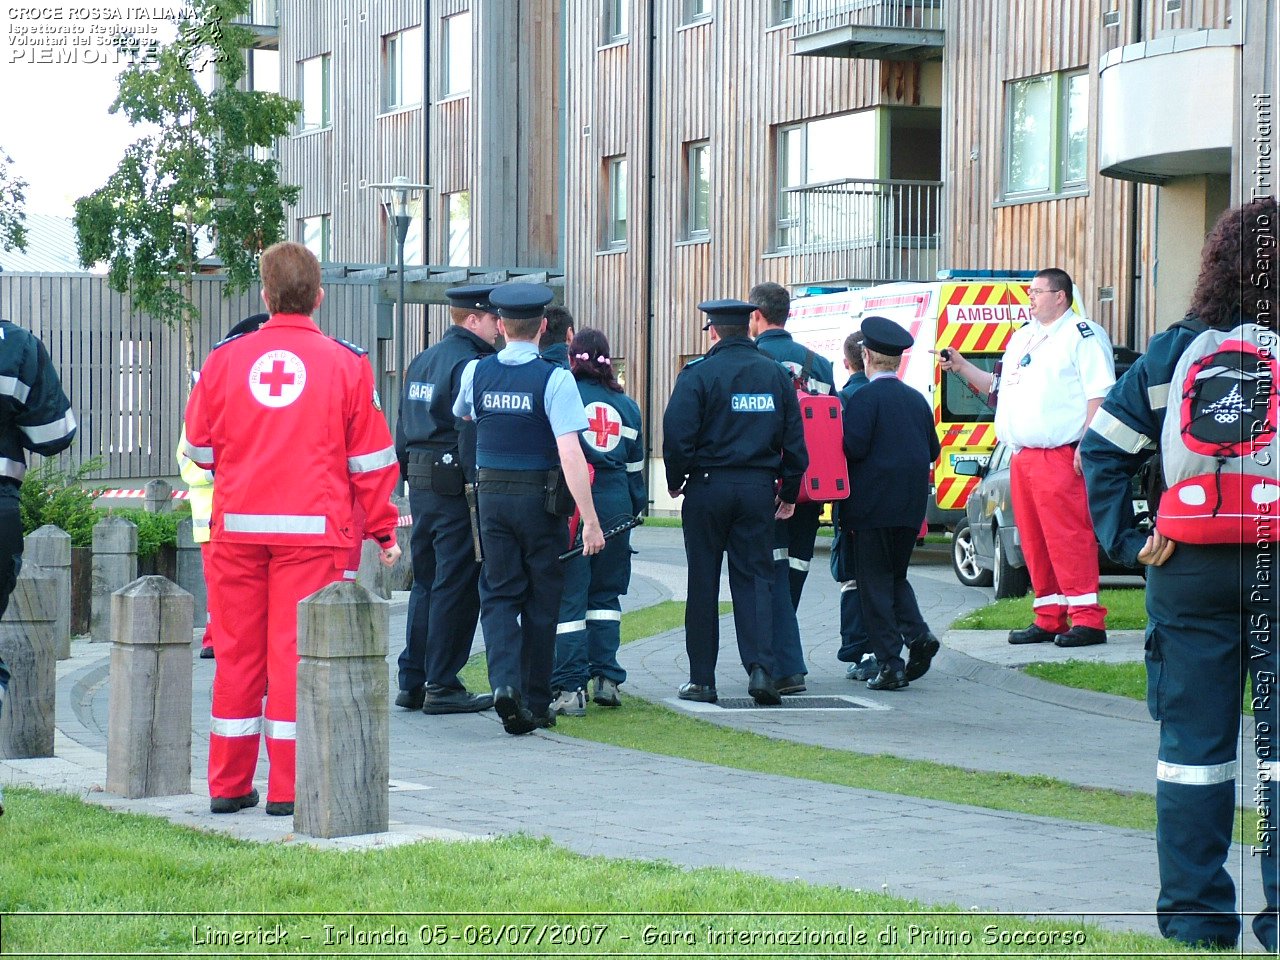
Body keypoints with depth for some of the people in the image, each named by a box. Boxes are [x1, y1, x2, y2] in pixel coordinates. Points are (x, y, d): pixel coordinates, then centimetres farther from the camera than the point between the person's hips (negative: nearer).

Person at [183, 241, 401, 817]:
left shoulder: (225, 359, 3)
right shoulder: (345, 364, -1)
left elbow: (199, 446, 10)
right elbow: (370, 457, 2)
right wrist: (383, 531, 11)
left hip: (237, 527, 2)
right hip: (314, 531, -2)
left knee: (237, 653, 9)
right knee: (296, 651, -1)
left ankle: (229, 785, 14)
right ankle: (289, 789, -2)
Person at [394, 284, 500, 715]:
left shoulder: (421, 362, 15)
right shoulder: (468, 364, -13)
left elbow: (403, 430, 18)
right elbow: (472, 434, -19)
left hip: (421, 485, 9)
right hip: (455, 485, -9)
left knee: (426, 583, 15)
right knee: (456, 586, -3)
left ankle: (412, 682, 17)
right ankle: (442, 687, -1)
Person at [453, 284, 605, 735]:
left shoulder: (476, 372, 0)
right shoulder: (554, 378, -12)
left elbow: (460, 415, 23)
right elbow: (570, 453, -19)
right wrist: (590, 520, -19)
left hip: (492, 495, 3)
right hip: (541, 498, -2)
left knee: (500, 593, 9)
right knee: (541, 600, 9)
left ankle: (505, 681, -15)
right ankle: (535, 703, 14)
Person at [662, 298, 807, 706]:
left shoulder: (697, 374, -7)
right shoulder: (775, 374, 8)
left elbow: (677, 435, -12)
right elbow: (794, 440, 9)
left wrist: (675, 481, 3)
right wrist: (789, 492, 17)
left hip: (707, 488, -3)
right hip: (758, 487, 3)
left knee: (703, 583, 4)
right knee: (755, 577, 5)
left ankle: (702, 679, 8)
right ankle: (760, 668, -12)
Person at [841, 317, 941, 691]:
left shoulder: (864, 398, -11)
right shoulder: (917, 400, 10)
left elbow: (854, 447, -19)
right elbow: (933, 451, 14)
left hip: (872, 505, -6)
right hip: (910, 506, 6)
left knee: (874, 583, -1)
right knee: (895, 575, 20)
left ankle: (890, 665, -5)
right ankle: (917, 634, -3)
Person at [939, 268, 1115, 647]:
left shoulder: (1082, 334, -3)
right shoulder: (1021, 337, 23)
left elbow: (1099, 394, -11)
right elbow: (998, 387, 32)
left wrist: (1087, 444, -20)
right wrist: (962, 367, 19)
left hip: (1061, 456, -9)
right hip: (1022, 456, 9)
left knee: (1068, 536, -12)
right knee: (1033, 540, 9)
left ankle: (1088, 619, -12)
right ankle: (1049, 619, 15)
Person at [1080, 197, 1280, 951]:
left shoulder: (1175, 351, 2)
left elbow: (1103, 448, 1)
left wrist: (1128, 541, 3)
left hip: (1192, 571, 2)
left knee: (1194, 744, 10)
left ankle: (1197, 913, 13)